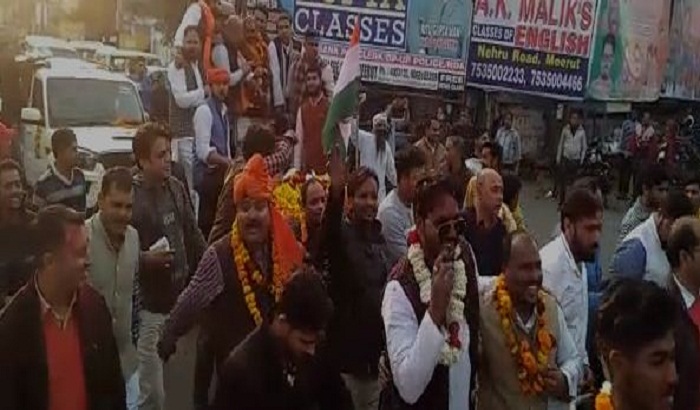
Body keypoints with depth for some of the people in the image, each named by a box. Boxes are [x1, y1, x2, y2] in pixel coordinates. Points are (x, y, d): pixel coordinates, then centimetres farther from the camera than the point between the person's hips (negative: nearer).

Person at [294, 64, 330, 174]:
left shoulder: (330, 107, -5)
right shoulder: (302, 109, 9)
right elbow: (298, 140, 8)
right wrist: (296, 168, 4)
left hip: (326, 166, -4)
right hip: (306, 167, 4)